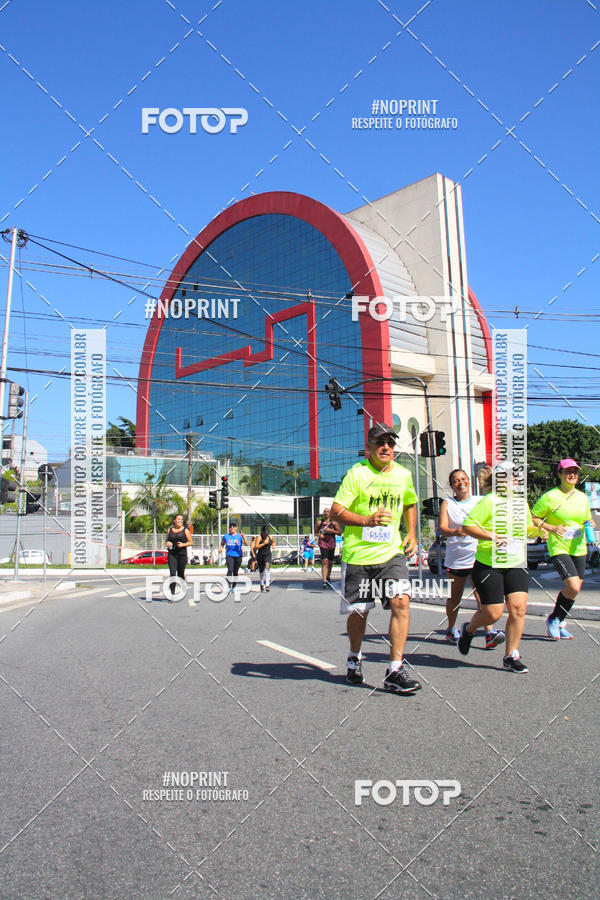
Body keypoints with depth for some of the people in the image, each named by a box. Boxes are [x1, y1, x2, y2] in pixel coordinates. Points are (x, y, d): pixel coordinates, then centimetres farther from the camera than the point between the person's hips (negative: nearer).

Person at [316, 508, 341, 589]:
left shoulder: (334, 523, 3)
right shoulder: (320, 523, 5)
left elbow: (339, 532, 0)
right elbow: (316, 532, 16)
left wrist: (331, 530, -12)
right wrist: (319, 535, -5)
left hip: (331, 543, 2)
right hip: (323, 542, -2)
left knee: (330, 562, 13)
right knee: (325, 561, -17)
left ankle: (328, 579, 35)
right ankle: (324, 581, -23)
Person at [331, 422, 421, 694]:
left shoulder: (403, 475, 7)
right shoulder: (357, 473, -9)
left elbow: (410, 504, 27)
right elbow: (336, 511, -12)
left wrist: (411, 534, 14)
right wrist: (367, 520, -26)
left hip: (391, 552, 3)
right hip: (357, 554, -3)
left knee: (401, 602, -15)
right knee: (358, 612, 8)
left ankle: (395, 671, -8)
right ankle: (354, 659, 36)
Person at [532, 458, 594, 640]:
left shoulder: (583, 497, 10)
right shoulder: (550, 497, -7)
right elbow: (533, 518, -4)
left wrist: (589, 526, 0)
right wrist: (551, 528, -17)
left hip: (579, 549, 6)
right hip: (558, 548, -6)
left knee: (574, 589, 8)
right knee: (573, 586, -19)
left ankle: (558, 623, 28)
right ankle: (553, 619, 4)